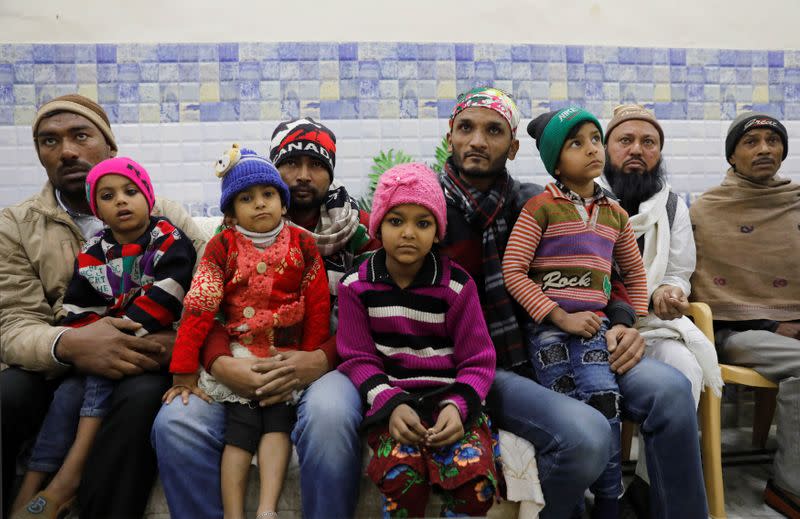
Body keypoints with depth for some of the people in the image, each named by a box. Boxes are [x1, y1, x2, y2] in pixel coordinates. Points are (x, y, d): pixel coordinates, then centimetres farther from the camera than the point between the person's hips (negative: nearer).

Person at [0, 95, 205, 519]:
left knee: (144, 396, -33)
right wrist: (66, 345, -28)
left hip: (143, 367, 0)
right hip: (55, 369, 1)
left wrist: (181, 338, -26)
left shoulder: (164, 218, 2)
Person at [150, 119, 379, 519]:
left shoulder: (360, 230, 6)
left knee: (329, 414, -36)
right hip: (247, 366, 3)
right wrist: (220, 363, -19)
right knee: (175, 422, -24)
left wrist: (322, 360, -21)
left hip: (326, 363, -2)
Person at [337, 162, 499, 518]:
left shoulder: (456, 285, 0)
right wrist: (391, 404, -15)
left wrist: (457, 406, -16)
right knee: (400, 471, -30)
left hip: (450, 398, 1)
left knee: (475, 476, -26)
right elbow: (359, 358, 2)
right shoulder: (355, 286, 2)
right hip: (390, 400, 0)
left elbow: (478, 362, 3)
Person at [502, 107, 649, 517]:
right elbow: (512, 270, -10)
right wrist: (561, 318, -13)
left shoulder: (615, 214, 14)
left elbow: (634, 273, 26)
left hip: (592, 324, 4)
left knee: (605, 401, -19)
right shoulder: (541, 206, -3)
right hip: (547, 327, -3)